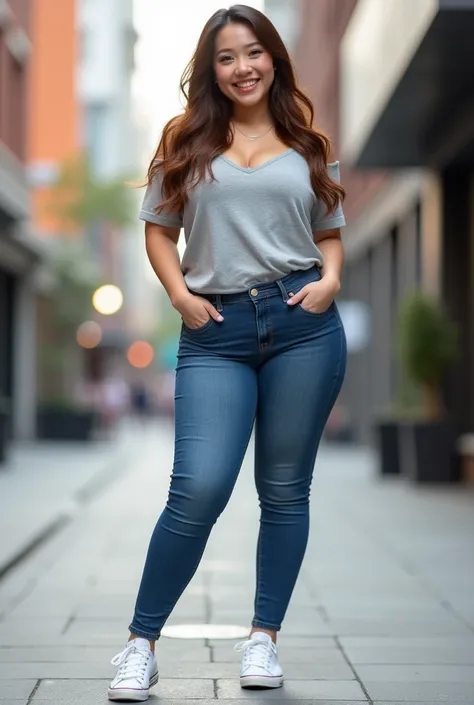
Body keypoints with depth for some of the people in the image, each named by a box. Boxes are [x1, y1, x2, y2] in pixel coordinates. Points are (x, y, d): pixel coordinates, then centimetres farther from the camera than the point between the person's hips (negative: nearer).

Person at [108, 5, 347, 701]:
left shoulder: (308, 145, 13)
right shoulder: (186, 141, 10)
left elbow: (331, 233, 17)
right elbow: (159, 229, 11)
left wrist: (330, 280, -3)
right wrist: (179, 292, -5)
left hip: (303, 324, 2)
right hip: (215, 332, -1)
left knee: (285, 490, 7)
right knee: (198, 489, -12)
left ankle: (264, 638, 21)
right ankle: (142, 643, 3)